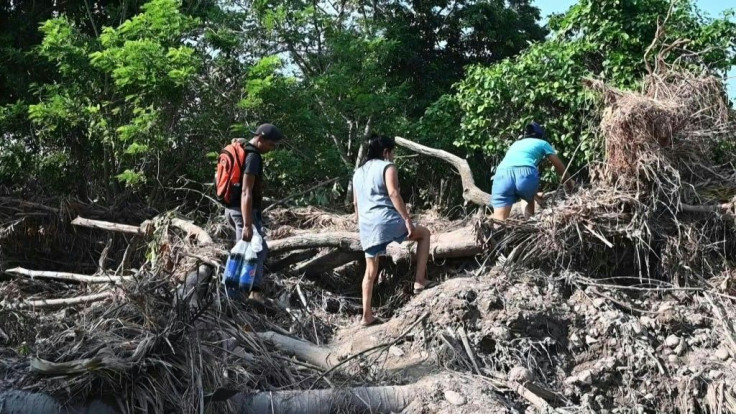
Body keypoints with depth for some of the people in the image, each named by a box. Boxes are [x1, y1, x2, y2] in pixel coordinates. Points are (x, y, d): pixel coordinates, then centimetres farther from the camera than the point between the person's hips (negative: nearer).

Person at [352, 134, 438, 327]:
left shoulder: (358, 172, 21)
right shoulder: (387, 167, -1)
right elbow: (393, 194, -14)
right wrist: (408, 220, -17)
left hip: (366, 227, 7)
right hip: (386, 221, -7)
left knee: (371, 271, 14)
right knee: (424, 233, 14)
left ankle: (367, 316, 12)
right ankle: (420, 281, 5)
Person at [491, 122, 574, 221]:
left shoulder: (515, 144, 42)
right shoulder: (543, 143, 32)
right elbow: (561, 168, 34)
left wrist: (535, 196, 59)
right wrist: (572, 190, 48)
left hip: (502, 175, 2)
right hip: (525, 173, -2)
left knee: (499, 221, -10)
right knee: (530, 200, 33)